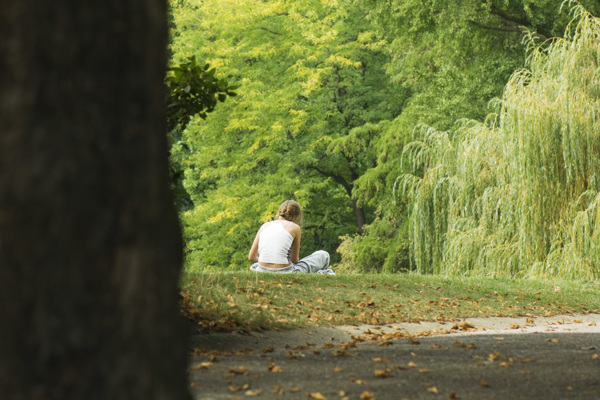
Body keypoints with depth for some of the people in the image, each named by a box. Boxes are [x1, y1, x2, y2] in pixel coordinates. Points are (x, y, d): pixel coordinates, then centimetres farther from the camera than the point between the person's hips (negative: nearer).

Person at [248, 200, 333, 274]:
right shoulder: (294, 227, 2)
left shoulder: (264, 226, 12)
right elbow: (294, 259, 10)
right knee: (323, 255, 18)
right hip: (285, 273, -4)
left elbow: (251, 257, 16)